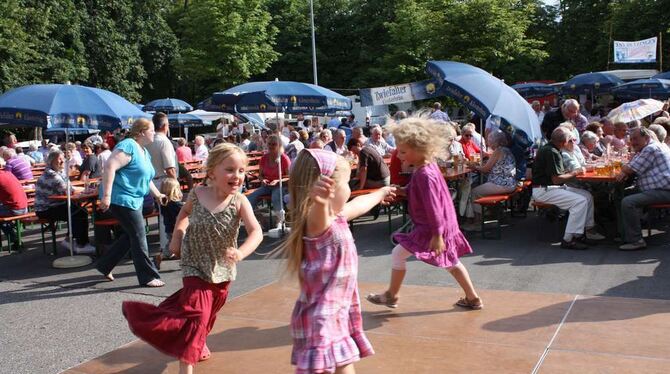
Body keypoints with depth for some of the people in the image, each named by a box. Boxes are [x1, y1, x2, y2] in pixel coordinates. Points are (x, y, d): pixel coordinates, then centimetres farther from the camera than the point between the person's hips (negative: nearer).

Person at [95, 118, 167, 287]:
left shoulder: (144, 152, 16)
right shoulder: (128, 146, -15)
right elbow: (110, 167, -25)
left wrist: (157, 194, 23)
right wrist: (106, 195, -28)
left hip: (134, 200, 10)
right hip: (121, 198, -10)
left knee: (130, 235, 14)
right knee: (138, 236, -6)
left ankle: (105, 266, 27)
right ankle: (147, 277, 1)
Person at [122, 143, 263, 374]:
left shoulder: (240, 202, -19)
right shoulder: (197, 194, -15)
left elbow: (256, 232, -31)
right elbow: (185, 212, 10)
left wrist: (241, 252, -48)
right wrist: (177, 236, 0)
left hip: (223, 270, 2)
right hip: (195, 267, -2)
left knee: (209, 314, 23)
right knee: (195, 314, -15)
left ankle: (197, 344, 53)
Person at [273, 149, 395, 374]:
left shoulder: (336, 218, 7)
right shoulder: (319, 222, -22)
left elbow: (358, 204, 28)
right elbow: (318, 212, -47)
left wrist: (380, 193, 46)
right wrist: (319, 201, -70)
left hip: (338, 314, 10)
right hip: (321, 319, -10)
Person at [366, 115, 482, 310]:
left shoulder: (424, 175, -26)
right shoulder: (428, 166, 4)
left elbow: (433, 206, -26)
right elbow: (415, 191, 17)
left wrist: (436, 235, -24)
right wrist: (399, 191, 2)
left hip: (429, 228, -10)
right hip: (445, 225, 10)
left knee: (398, 254, 2)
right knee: (451, 260, 18)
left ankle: (391, 296, 17)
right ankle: (473, 299, 25)